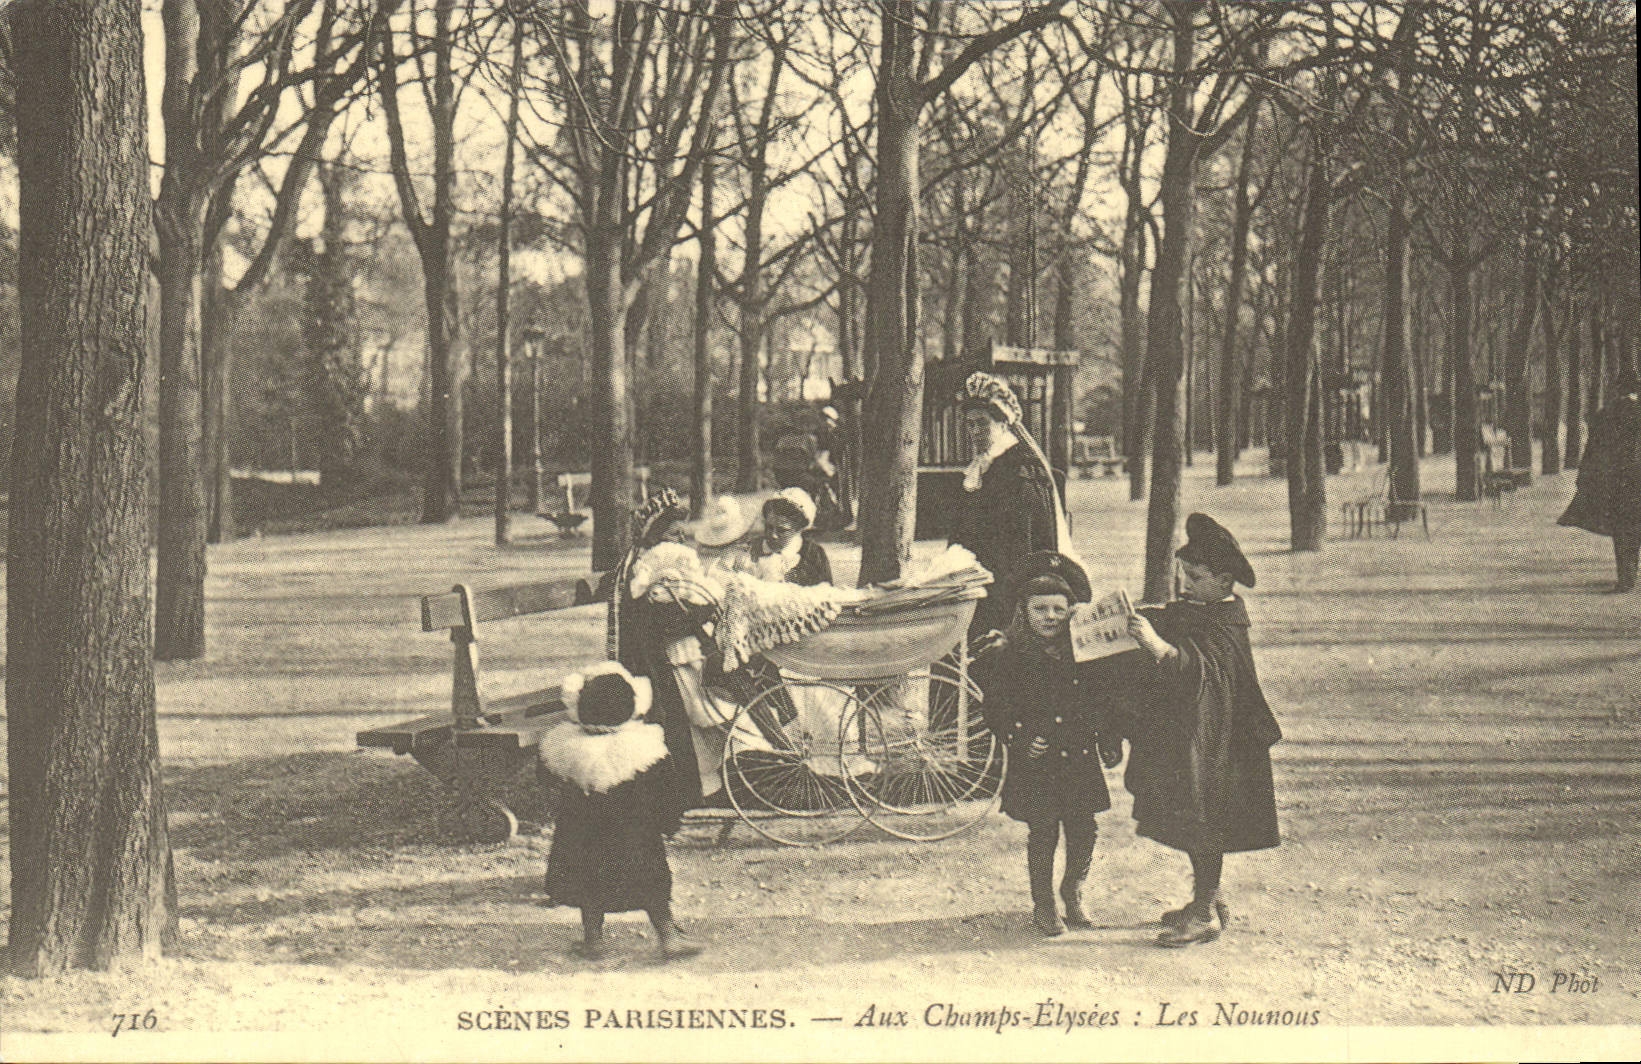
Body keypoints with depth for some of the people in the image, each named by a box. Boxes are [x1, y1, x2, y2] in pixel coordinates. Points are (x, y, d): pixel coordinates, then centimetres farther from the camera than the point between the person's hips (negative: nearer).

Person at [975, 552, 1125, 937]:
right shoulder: (1006, 658, -4)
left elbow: (1105, 702, 11)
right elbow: (997, 711, -3)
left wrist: (1110, 744, 6)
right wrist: (1021, 740, -15)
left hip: (1081, 760, 3)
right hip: (1034, 763, -3)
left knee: (1084, 832, 7)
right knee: (1042, 834, 2)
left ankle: (1073, 893, 31)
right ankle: (1042, 903, 20)